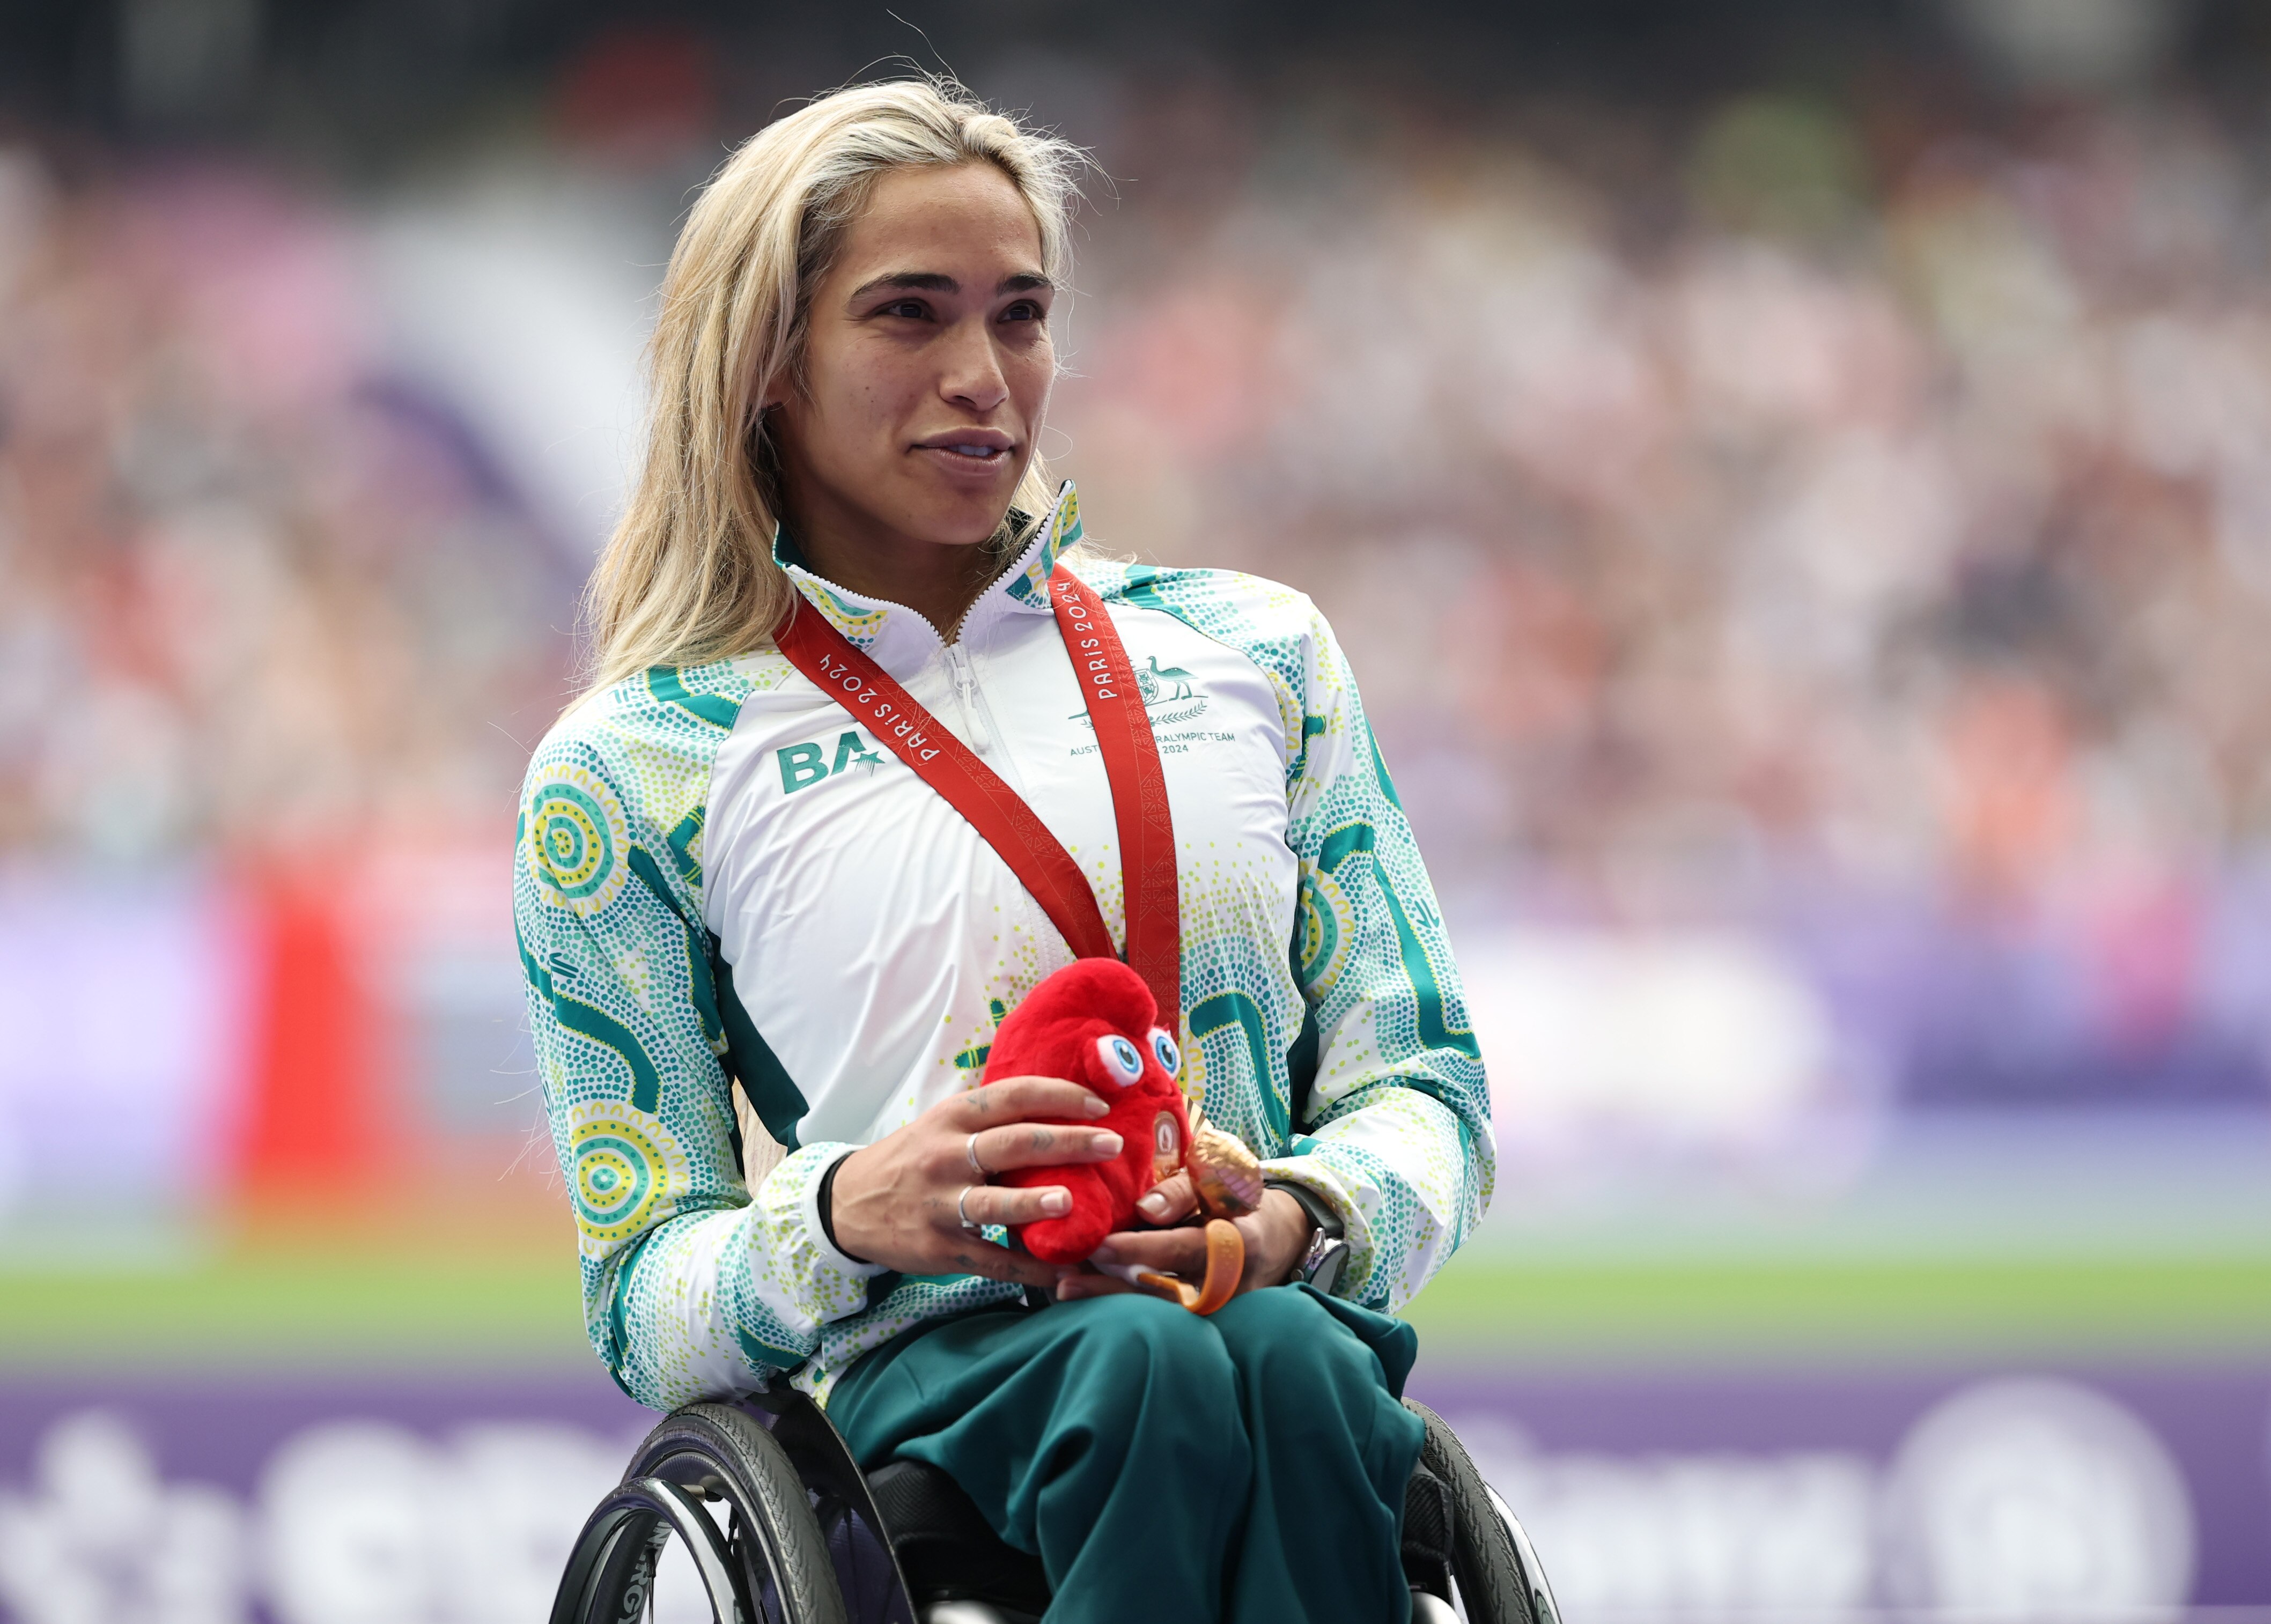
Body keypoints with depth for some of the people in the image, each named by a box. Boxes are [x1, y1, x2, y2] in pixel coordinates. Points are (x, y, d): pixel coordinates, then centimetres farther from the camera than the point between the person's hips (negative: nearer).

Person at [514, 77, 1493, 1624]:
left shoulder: (1252, 651, 19)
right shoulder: (630, 769, 12)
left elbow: (1428, 1091, 15)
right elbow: (644, 1306, 9)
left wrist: (1298, 1222, -10)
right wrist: (845, 1215, -15)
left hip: (1284, 1316, 2)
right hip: (926, 1368, -2)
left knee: (1288, 1366, -38)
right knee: (1150, 1373, -39)